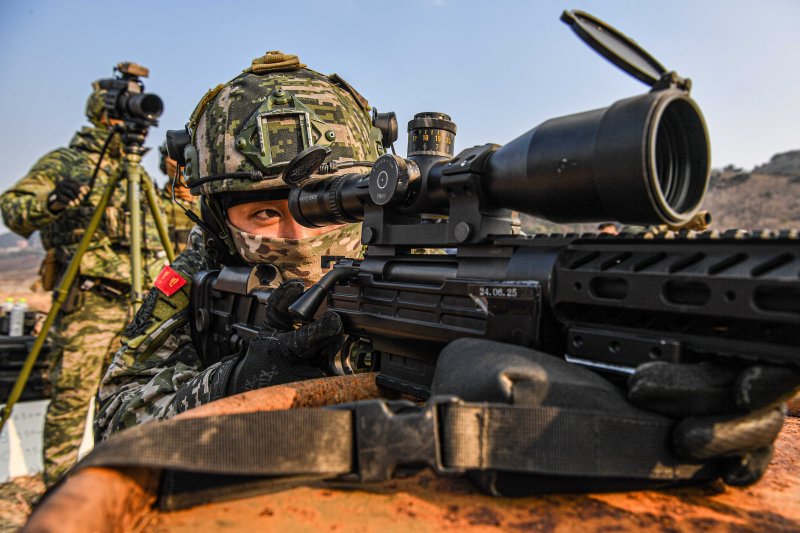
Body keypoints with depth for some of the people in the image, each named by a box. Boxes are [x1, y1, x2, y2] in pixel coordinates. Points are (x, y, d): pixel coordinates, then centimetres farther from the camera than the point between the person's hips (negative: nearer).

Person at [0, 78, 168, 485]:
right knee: (73, 396, -2)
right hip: (85, 301, -6)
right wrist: (52, 201, -29)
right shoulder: (62, 163, 3)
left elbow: (154, 236, 26)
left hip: (137, 301, 6)